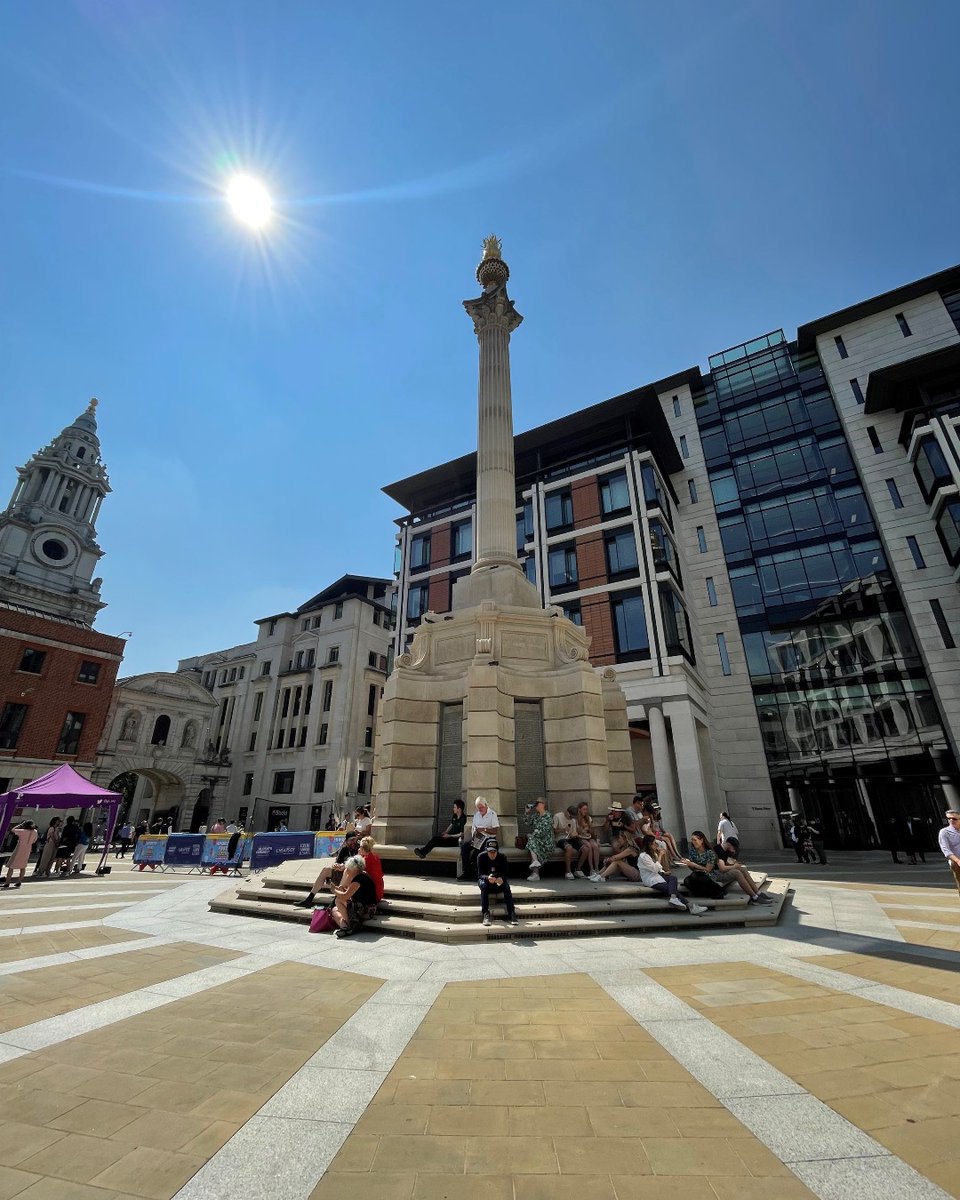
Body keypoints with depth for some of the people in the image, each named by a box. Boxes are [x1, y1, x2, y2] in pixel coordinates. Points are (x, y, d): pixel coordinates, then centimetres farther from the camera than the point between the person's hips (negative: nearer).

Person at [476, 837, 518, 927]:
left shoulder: (502, 857, -12)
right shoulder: (481, 856, -17)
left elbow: (505, 874, -15)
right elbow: (480, 874, -21)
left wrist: (501, 879, -41)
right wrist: (487, 878, -44)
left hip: (499, 881, 1)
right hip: (485, 880, -1)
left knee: (506, 886, -31)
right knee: (483, 885, -35)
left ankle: (511, 914, -31)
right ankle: (485, 914, -34)